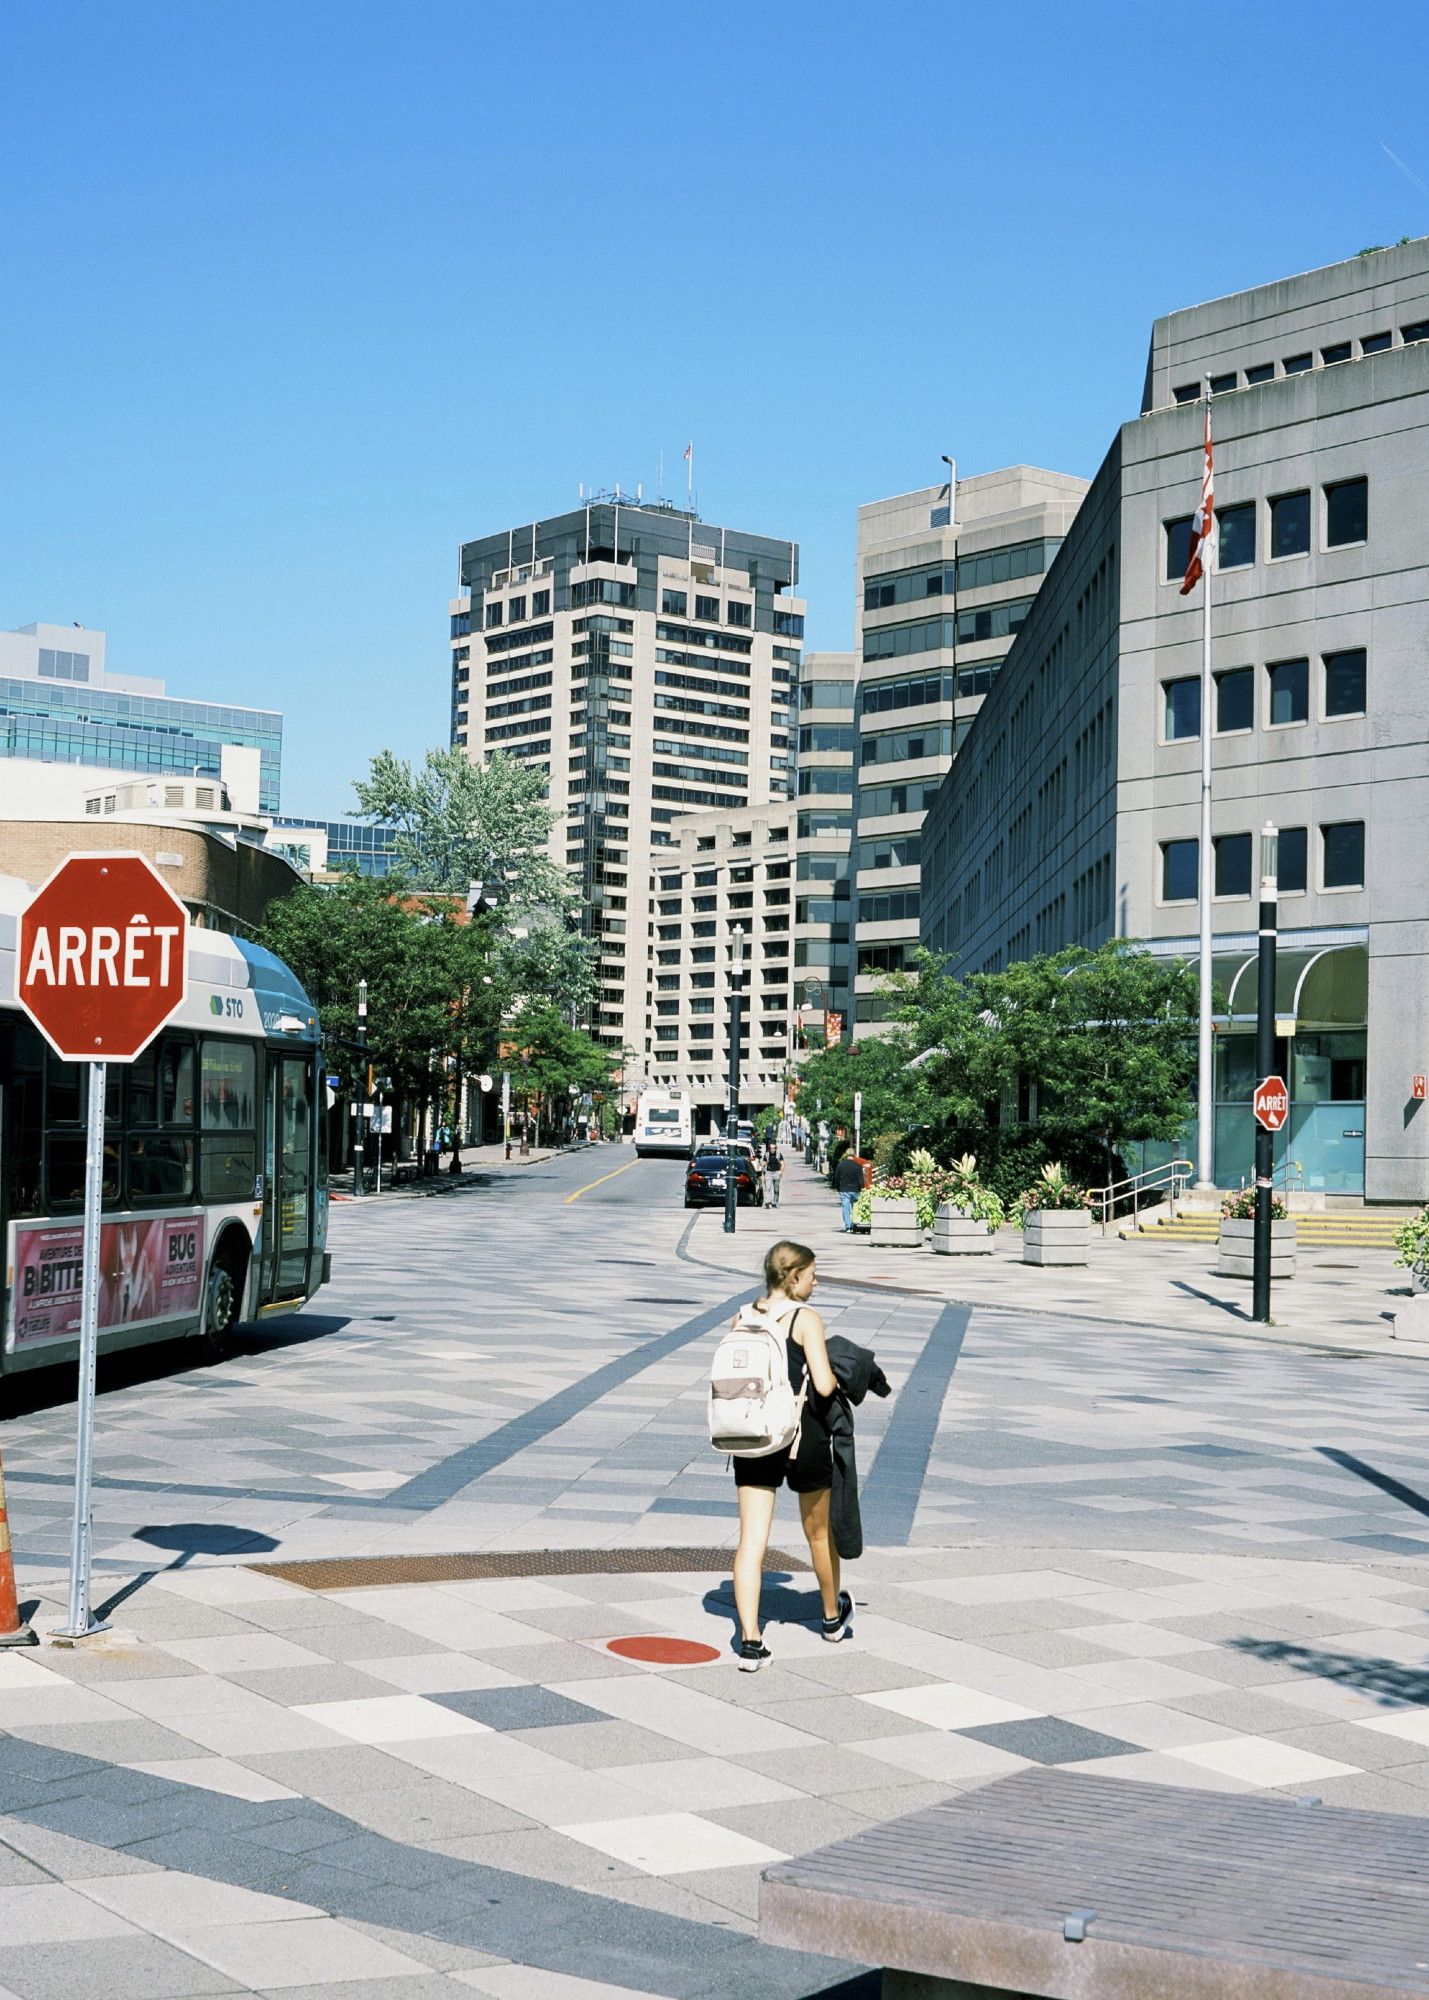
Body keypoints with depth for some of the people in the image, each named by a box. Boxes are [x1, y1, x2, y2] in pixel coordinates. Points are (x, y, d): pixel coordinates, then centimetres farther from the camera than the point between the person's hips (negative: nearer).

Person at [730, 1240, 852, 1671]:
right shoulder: (806, 1318, -11)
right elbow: (825, 1385, -18)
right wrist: (837, 1378, 4)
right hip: (802, 1438, -3)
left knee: (751, 1541, 1)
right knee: (819, 1532, 19)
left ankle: (750, 1640, -8)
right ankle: (833, 1616, 40)